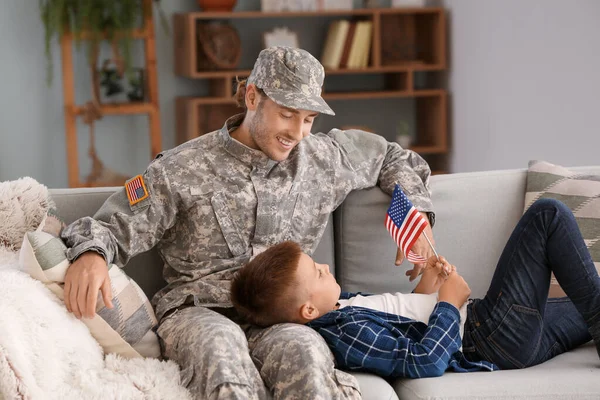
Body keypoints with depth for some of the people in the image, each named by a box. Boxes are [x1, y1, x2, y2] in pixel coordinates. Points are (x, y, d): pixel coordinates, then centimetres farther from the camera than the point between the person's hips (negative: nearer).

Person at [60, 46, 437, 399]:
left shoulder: (322, 158, 15)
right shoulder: (182, 169, 4)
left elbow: (392, 157, 33)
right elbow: (113, 227, 2)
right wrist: (90, 254, -21)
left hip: (281, 318, 2)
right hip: (197, 312, -2)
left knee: (303, 349, -38)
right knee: (219, 342, -42)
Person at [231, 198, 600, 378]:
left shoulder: (336, 307, 2)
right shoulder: (347, 335, -28)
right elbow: (426, 362, -32)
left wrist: (424, 292, 0)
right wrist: (448, 303, -18)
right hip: (495, 340, -9)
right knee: (548, 215, -6)